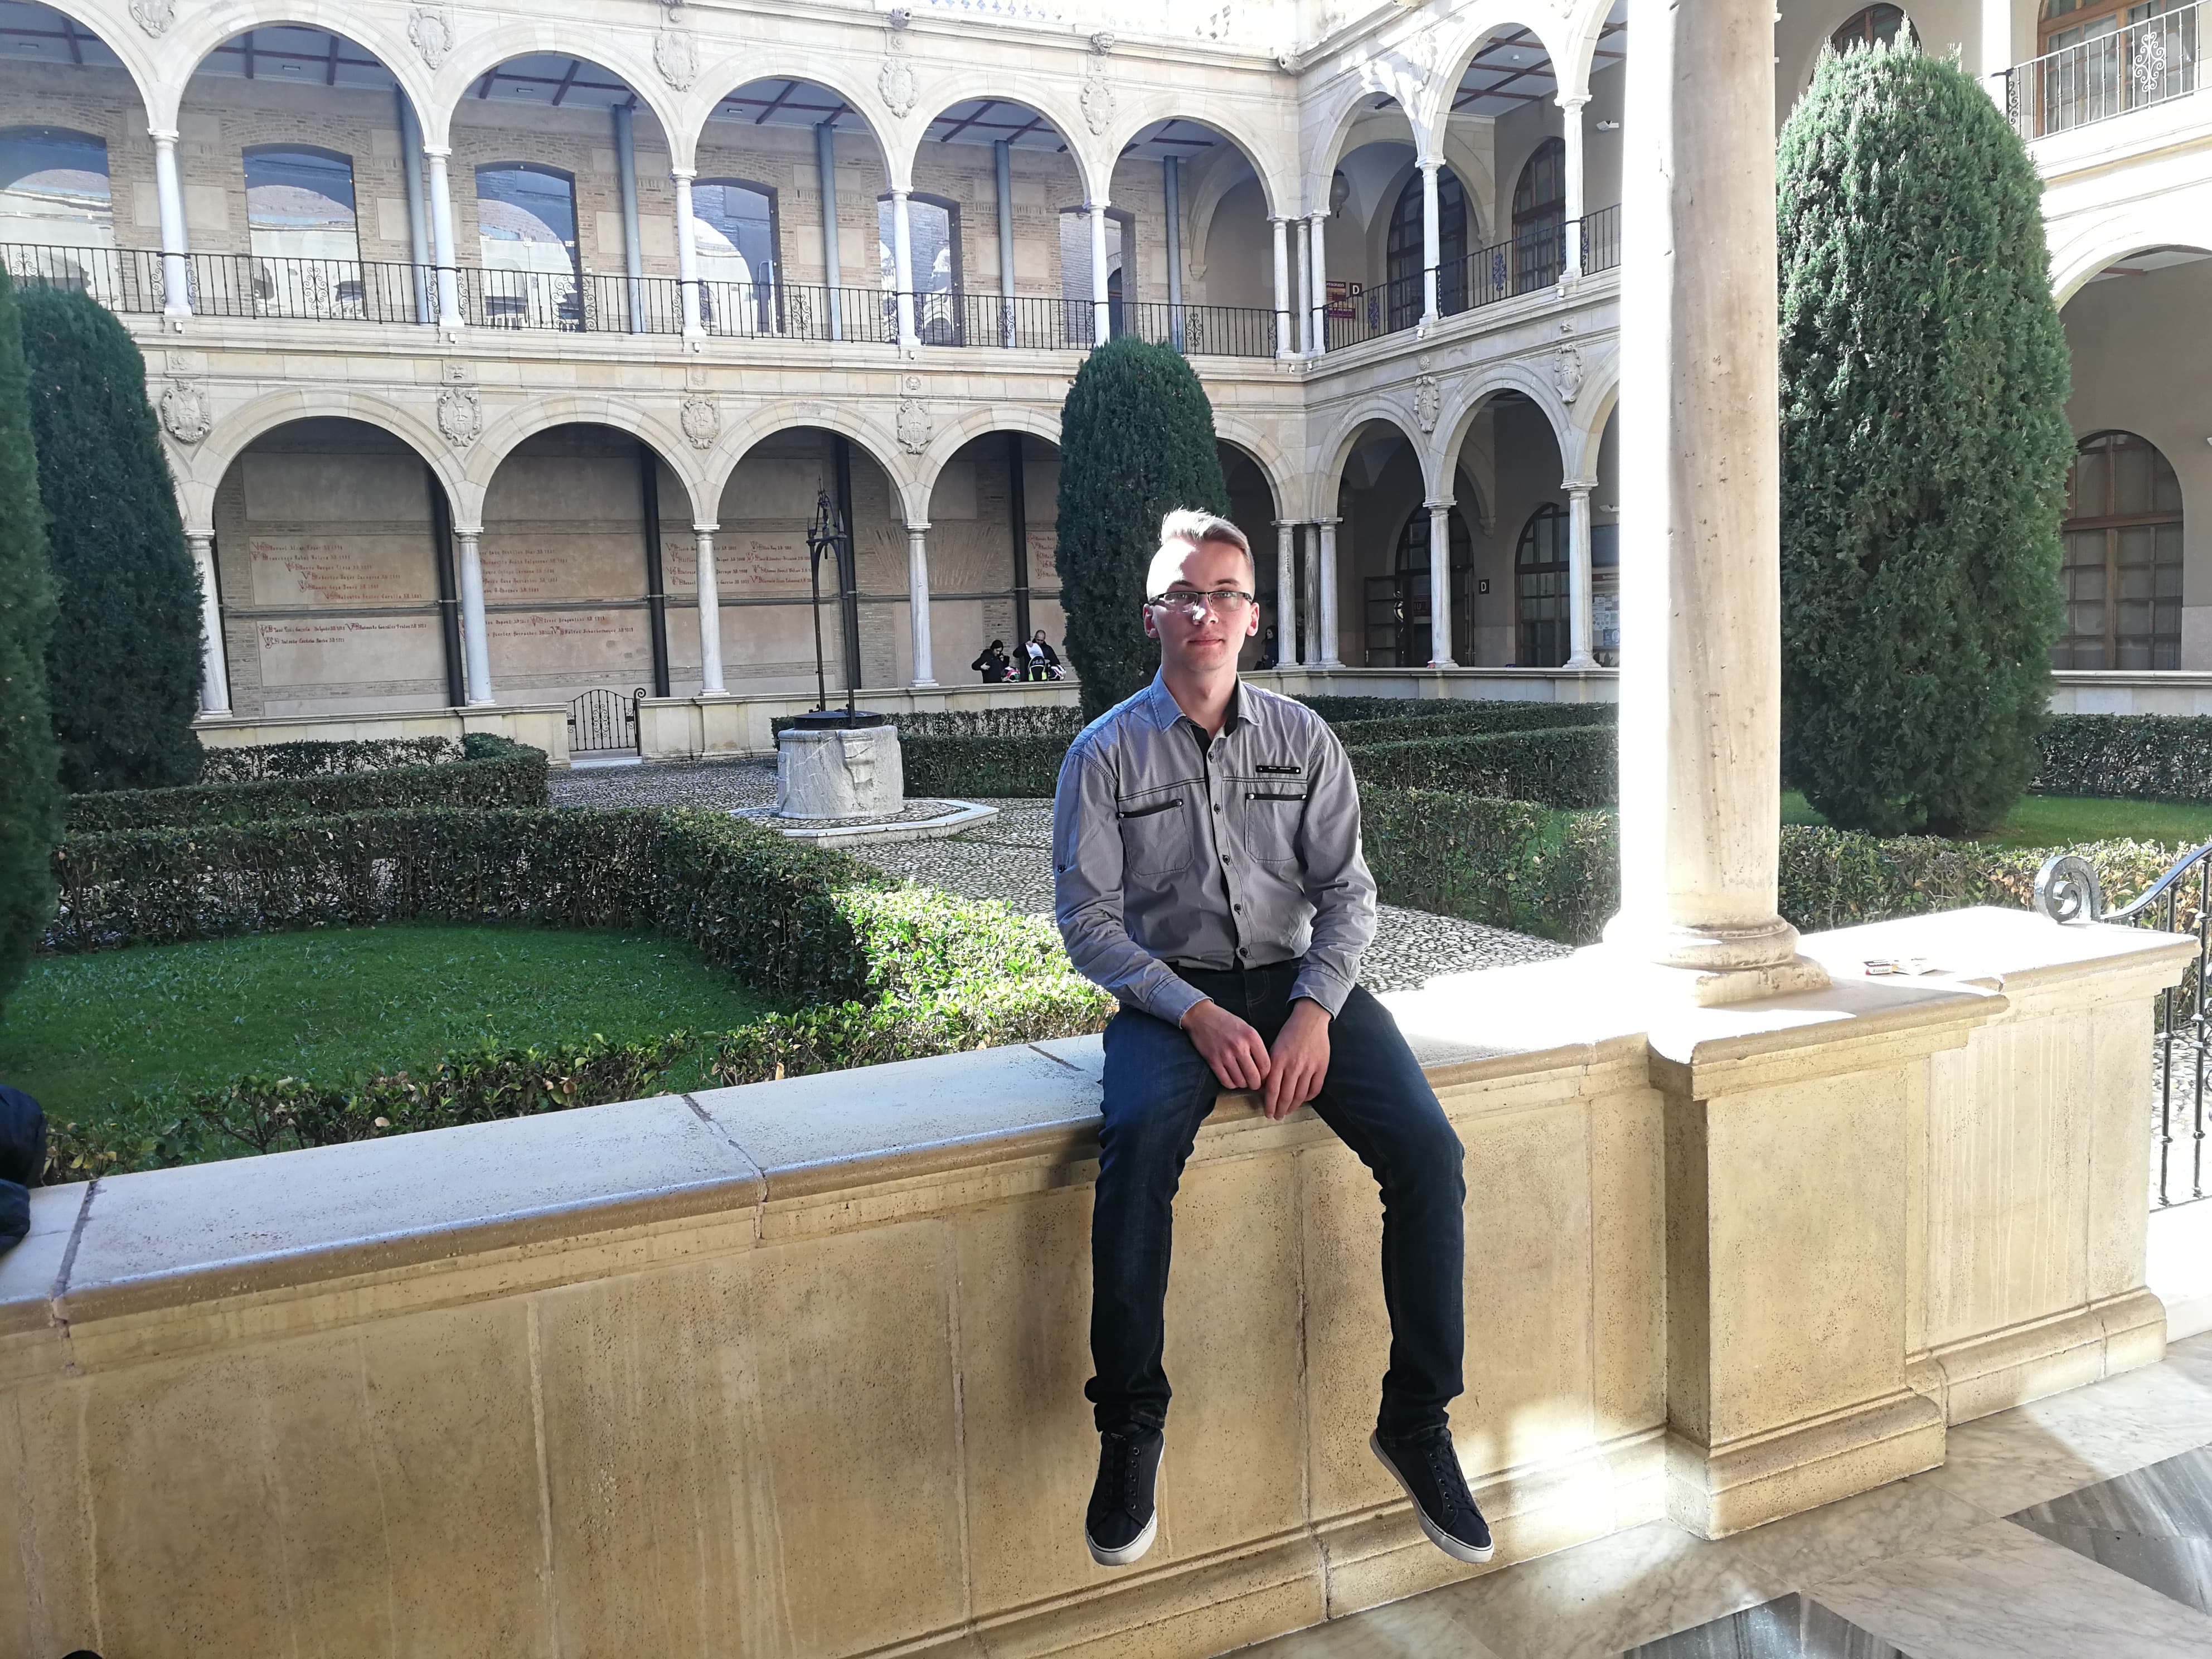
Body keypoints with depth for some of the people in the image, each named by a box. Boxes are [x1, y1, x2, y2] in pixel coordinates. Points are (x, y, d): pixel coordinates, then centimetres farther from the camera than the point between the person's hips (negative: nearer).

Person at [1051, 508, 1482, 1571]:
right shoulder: (1105, 753, 3)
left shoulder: (1303, 739, 10)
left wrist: (1314, 1010, -13)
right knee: (1139, 1144, -34)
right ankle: (1130, 1426, -17)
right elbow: (1087, 918, -3)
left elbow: (1348, 893, 6)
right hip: (1169, 993, -2)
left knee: (1428, 1151, -21)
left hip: (1299, 978, 3)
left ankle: (1416, 1420, -4)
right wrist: (1197, 1014, -17)